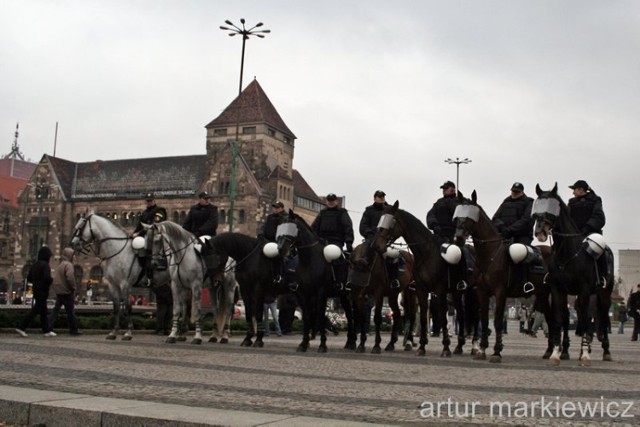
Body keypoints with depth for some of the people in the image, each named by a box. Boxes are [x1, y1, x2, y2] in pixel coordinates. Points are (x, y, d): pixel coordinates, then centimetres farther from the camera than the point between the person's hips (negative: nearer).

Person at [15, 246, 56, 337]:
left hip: (36, 291, 9)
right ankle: (22, 328, -8)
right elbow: (47, 278, -25)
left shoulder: (35, 265, 11)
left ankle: (47, 330, 15)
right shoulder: (45, 265, -14)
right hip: (42, 292, -9)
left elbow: (28, 278, 12)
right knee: (35, 310, -6)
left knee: (43, 311, 12)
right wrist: (51, 280, -5)